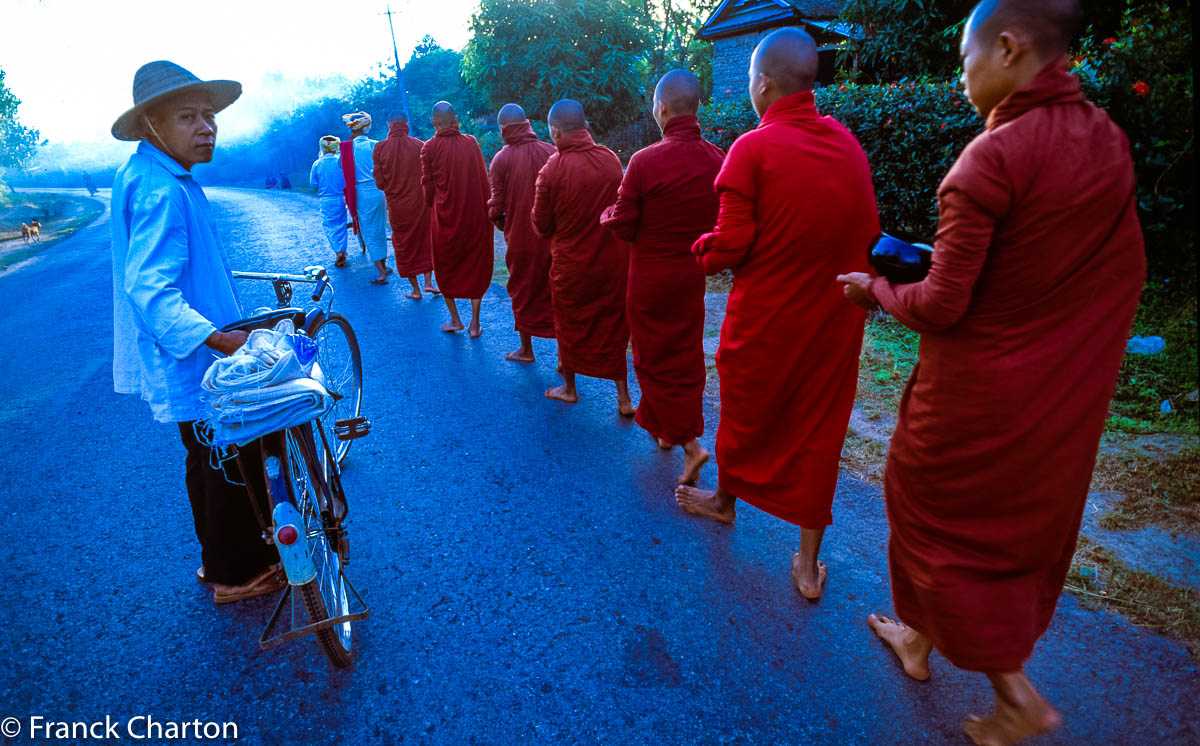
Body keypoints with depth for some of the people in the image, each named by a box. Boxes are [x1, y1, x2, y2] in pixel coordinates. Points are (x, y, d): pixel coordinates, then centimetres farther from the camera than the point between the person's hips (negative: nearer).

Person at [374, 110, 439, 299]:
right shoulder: (419, 145, -7)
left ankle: (415, 289, 16)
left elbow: (380, 183, -6)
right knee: (426, 240, 18)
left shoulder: (380, 148, -6)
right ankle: (429, 282, 10)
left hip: (397, 205, 0)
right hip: (421, 203, 0)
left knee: (404, 246, 12)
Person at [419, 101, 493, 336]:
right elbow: (484, 178, 2)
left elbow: (428, 184, -2)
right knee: (476, 265, 11)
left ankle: (455, 319, 18)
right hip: (475, 213, 2)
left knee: (446, 266, 15)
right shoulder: (471, 143, -1)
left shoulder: (430, 147, -6)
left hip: (445, 215, -1)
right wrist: (482, 206, 12)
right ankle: (475, 322, 10)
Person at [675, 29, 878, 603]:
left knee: (745, 412, 17)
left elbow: (731, 243, -17)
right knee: (818, 426, 11)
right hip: (835, 318, 4)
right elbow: (867, 231, 7)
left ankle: (725, 500, 43)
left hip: (766, 317, -4)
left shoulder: (753, 148, -14)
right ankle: (808, 564, 19)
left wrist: (704, 250, 4)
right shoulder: (849, 145, 2)